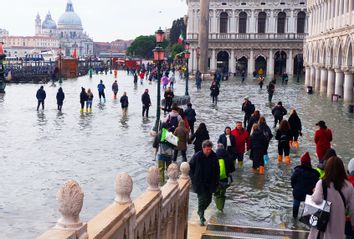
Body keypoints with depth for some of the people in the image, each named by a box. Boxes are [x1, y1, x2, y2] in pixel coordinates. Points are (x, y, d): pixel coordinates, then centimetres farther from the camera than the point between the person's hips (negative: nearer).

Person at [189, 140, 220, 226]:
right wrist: (193, 178, -7)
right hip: (199, 183, -4)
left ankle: (200, 211, 36)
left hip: (210, 183, 4)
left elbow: (217, 170, 7)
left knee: (208, 199, 10)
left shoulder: (214, 157, -4)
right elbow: (190, 167, -1)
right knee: (202, 199, -5)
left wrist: (216, 181, 3)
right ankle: (201, 217, 8)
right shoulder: (197, 156, -13)